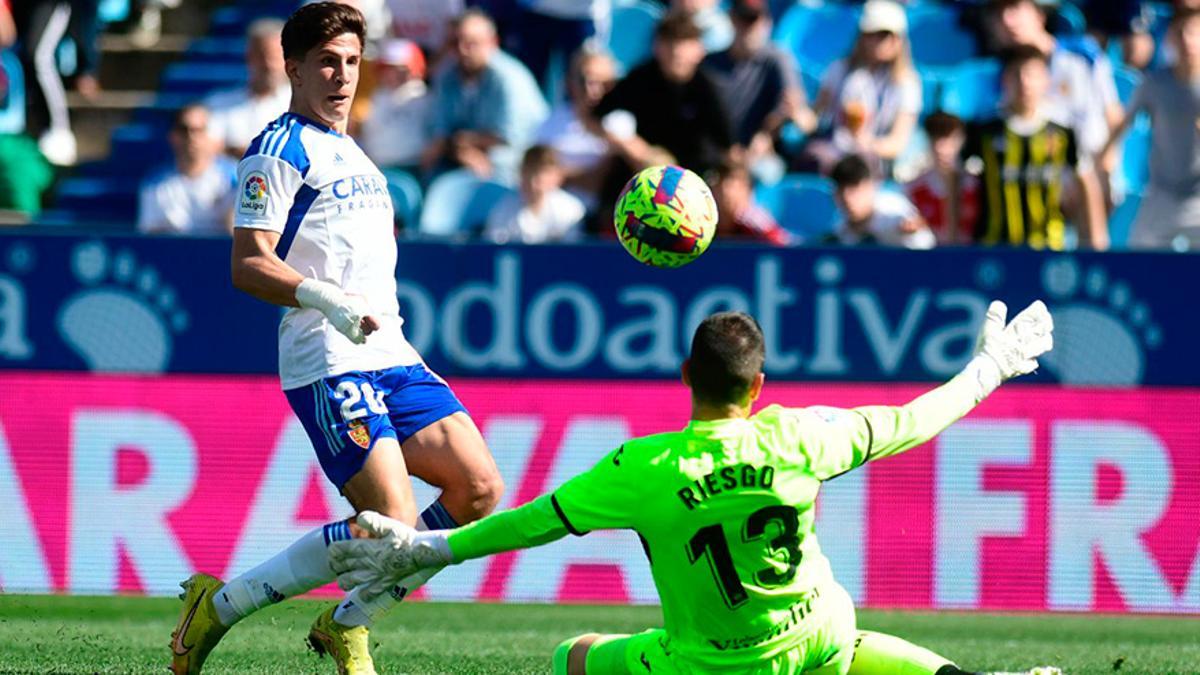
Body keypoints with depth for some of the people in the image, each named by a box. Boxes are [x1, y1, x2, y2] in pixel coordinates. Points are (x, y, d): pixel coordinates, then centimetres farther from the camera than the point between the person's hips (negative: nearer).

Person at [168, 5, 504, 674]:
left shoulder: (351, 154, 23)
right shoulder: (280, 150, -6)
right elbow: (249, 265, -14)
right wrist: (326, 299, -27)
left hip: (391, 358, 9)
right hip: (329, 363, -9)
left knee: (480, 488, -2)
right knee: (390, 525, -18)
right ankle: (219, 605, -6)